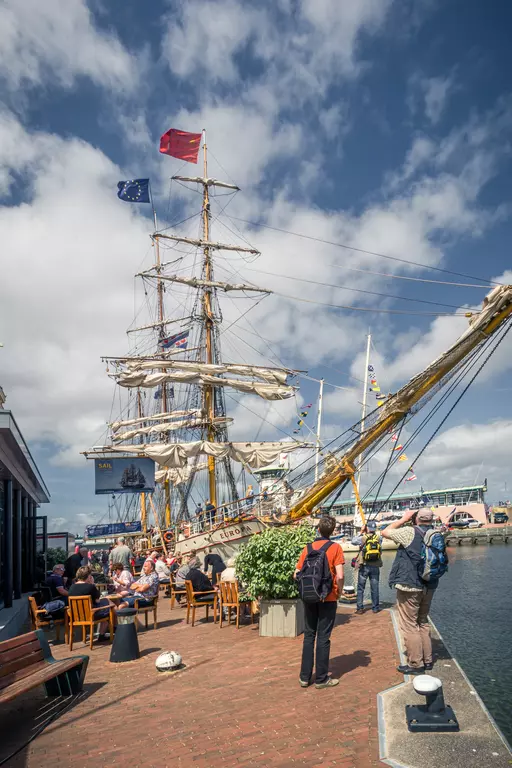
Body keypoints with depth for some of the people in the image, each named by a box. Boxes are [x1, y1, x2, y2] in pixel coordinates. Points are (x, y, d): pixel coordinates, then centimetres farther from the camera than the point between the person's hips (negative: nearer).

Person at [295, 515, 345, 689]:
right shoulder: (335, 548, -9)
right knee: (323, 637, 5)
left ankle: (305, 676, 18)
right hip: (328, 598, -3)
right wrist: (339, 591, 0)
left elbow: (297, 574, 2)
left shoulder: (308, 548, 2)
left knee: (309, 635, 13)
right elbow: (339, 576, -17)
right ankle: (321, 679, 12)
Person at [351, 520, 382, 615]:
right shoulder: (379, 538, -3)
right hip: (375, 566, 2)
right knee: (374, 588, 11)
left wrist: (361, 533, 11)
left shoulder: (363, 538, -10)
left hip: (364, 566, -2)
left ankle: (360, 608, 7)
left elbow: (353, 541, 4)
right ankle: (375, 608, 16)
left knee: (361, 588, 7)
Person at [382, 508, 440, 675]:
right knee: (423, 622, 20)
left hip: (409, 586, -7)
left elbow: (385, 532, -6)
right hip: (429, 586, 7)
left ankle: (416, 664, 6)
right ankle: (427, 660, 26)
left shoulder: (410, 532, -17)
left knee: (409, 625, 2)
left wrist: (404, 519, -2)